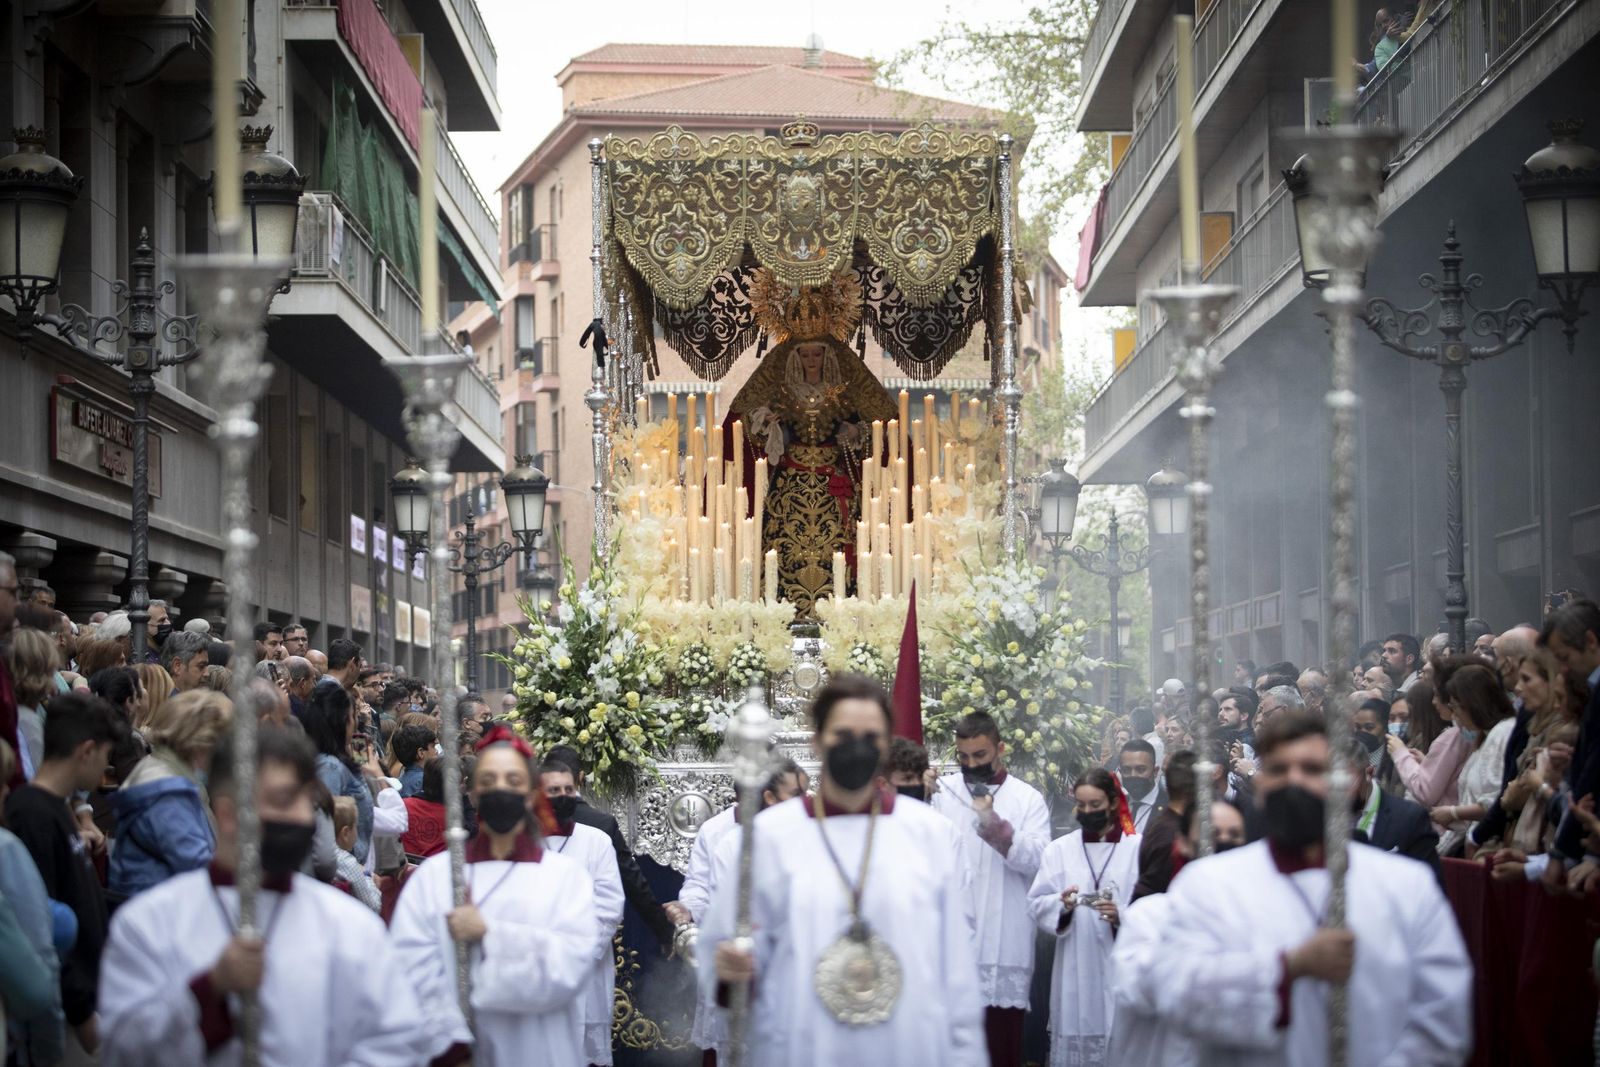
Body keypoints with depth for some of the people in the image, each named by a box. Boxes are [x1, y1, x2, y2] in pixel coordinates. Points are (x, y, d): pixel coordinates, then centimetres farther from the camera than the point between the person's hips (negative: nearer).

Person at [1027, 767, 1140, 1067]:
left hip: (1120, 965, -2)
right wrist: (1061, 905, -15)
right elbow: (1037, 904, 5)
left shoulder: (1138, 848, 1)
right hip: (1074, 968, 2)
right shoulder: (1059, 849, 10)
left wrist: (1121, 915, -20)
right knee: (1073, 1039, -1)